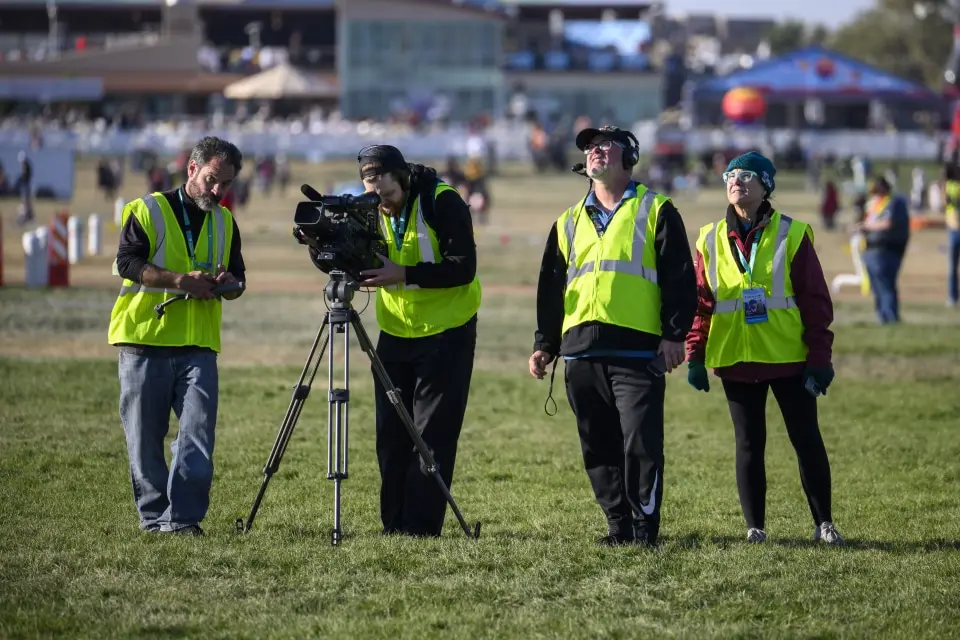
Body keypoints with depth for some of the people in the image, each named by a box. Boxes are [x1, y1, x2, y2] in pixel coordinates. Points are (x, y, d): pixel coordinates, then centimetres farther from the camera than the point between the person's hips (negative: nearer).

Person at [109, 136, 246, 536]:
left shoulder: (225, 222, 17)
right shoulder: (147, 211, 1)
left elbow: (238, 280, 22)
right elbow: (127, 263, -11)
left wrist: (227, 282, -4)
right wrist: (181, 281, -22)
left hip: (199, 345, 3)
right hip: (144, 340, -3)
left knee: (198, 435, -11)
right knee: (145, 439, 3)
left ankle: (182, 518, -11)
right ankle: (153, 516, 14)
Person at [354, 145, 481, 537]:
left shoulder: (442, 202, -17)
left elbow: (463, 268, -22)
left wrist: (403, 274, -31)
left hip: (447, 333, -6)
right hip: (396, 334, 6)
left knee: (432, 436, -6)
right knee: (391, 436, 5)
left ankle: (420, 529, -6)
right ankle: (394, 528, 12)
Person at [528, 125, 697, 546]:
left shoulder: (655, 211, 7)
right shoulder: (569, 222, 22)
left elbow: (679, 277, 1)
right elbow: (550, 288, 23)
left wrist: (674, 334, -8)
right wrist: (544, 345, 14)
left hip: (637, 349, -5)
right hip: (581, 350, 5)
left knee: (640, 443, -10)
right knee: (598, 448, 5)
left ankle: (645, 527, -6)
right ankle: (619, 526, 12)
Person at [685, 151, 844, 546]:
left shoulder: (791, 235, -2)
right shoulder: (710, 240, 6)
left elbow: (816, 300, -3)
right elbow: (700, 302, 7)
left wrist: (819, 357, -7)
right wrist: (695, 356, 0)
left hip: (789, 359, -2)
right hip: (735, 361, 2)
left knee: (807, 439, 2)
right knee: (749, 445, 6)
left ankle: (824, 523, 11)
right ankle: (754, 527, 11)